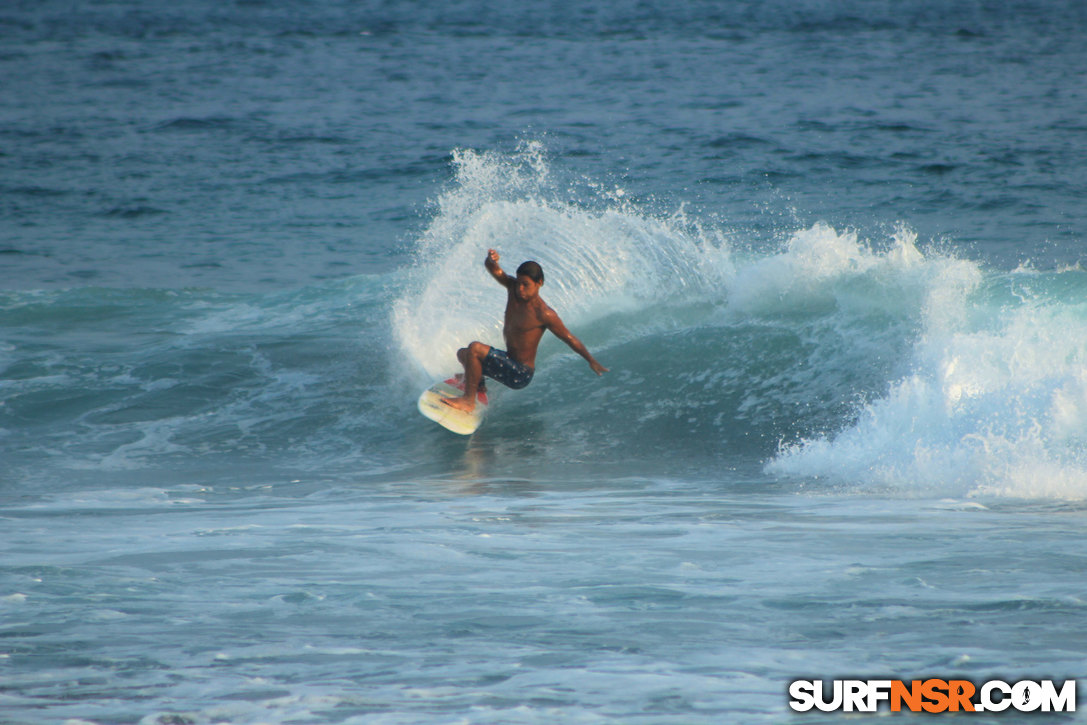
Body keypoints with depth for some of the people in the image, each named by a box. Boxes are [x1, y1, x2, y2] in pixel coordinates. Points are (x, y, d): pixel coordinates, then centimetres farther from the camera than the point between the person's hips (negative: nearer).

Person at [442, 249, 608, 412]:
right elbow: (493, 270, -14)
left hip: (520, 375, -8)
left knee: (475, 348, -27)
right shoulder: (513, 287, -3)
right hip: (509, 361, 8)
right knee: (462, 354, 24)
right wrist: (491, 260, -39)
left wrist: (592, 361, -7)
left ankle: (468, 401, -19)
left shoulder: (543, 314, -22)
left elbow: (570, 339, -14)